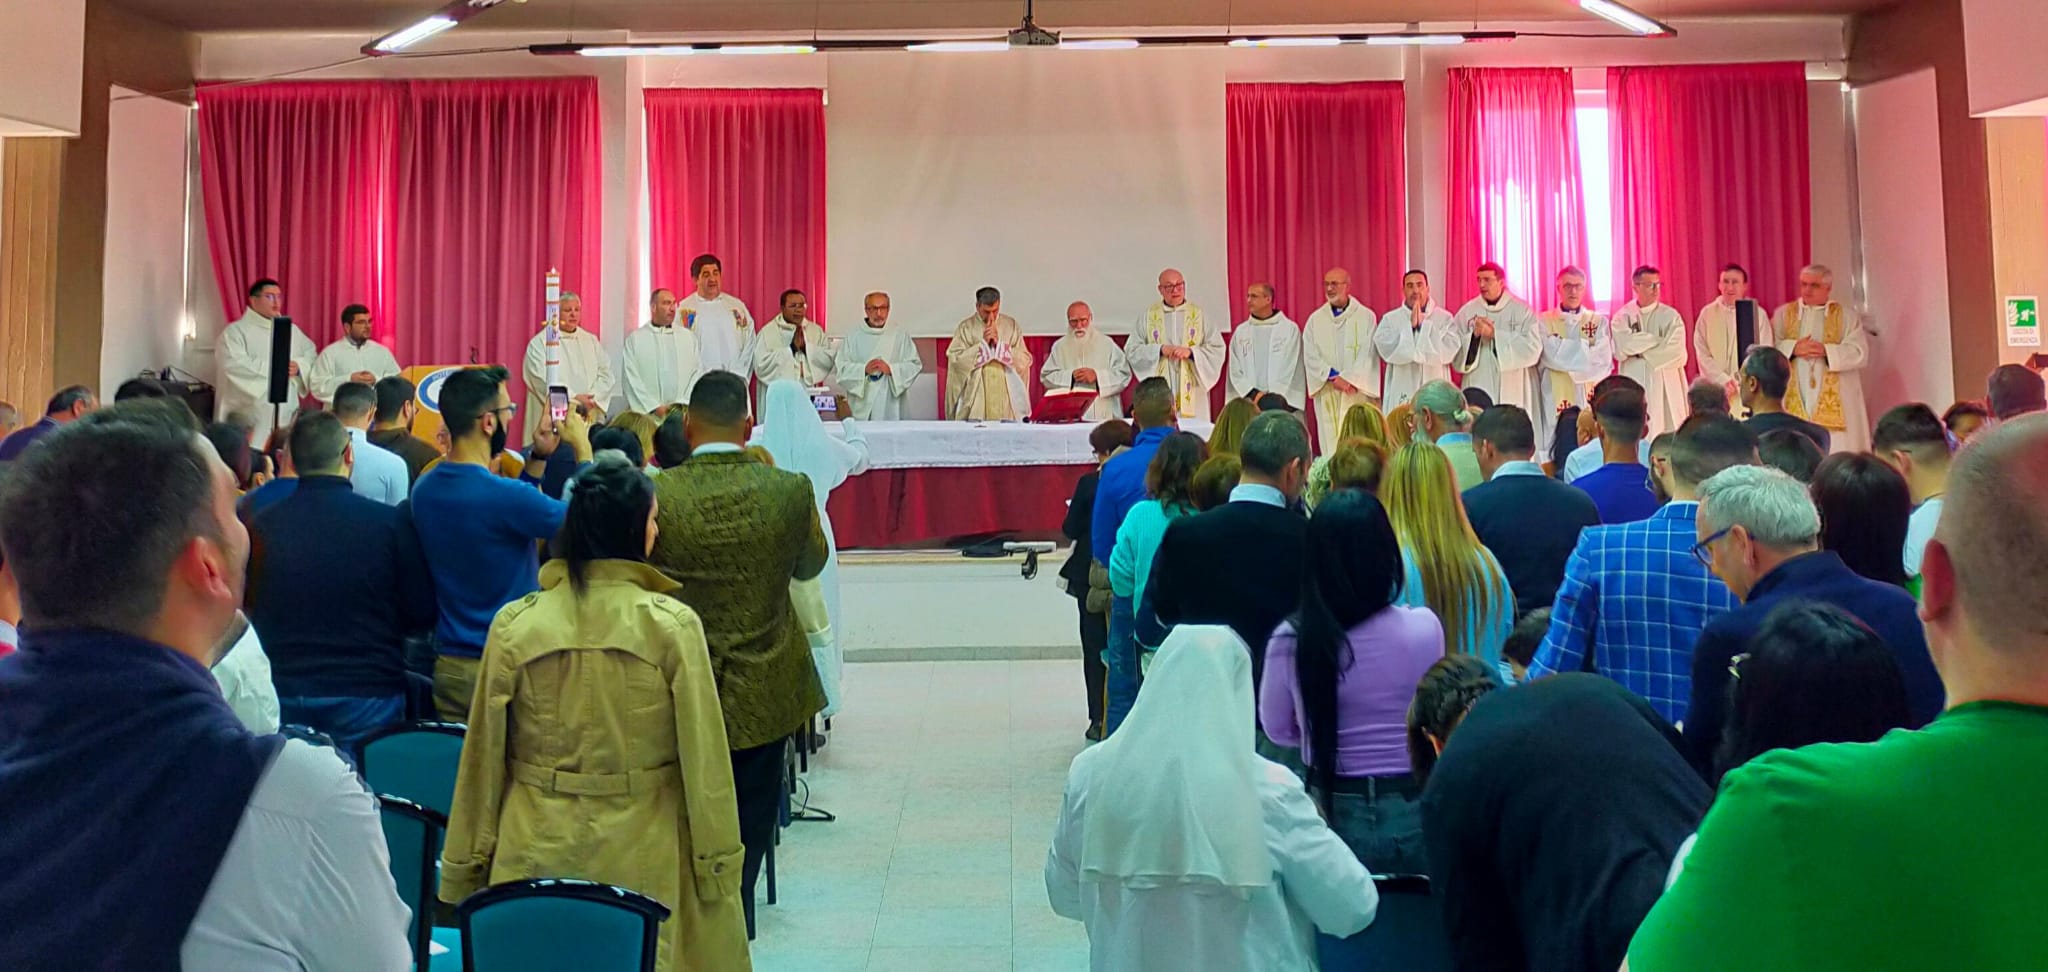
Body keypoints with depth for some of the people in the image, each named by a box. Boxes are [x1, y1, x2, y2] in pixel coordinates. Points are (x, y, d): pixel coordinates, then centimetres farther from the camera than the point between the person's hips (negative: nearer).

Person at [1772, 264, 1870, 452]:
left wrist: (1826, 350, -15)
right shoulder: (1783, 314, 12)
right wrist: (1793, 348, -14)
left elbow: (1860, 353, -2)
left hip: (1835, 402, -1)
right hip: (1794, 401, 1)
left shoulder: (1847, 315, 8)